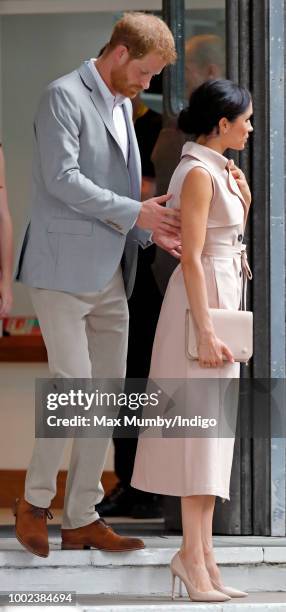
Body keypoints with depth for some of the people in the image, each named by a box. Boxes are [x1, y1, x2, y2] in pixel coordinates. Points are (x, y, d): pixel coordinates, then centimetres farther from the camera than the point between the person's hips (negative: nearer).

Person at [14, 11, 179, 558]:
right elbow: (62, 179, -18)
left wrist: (152, 232, 5)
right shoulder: (64, 97, -8)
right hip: (64, 268, -9)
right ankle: (35, 501, 5)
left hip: (110, 275, 9)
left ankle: (81, 519, 11)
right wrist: (134, 212, -17)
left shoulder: (121, 105, 18)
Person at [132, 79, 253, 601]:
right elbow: (192, 257, -19)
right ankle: (193, 554, -7)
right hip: (202, 302, -10)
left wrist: (241, 197, 9)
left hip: (221, 298, 10)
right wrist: (206, 330, -22)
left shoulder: (215, 169, 14)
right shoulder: (198, 173, -14)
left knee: (212, 431, 9)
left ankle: (201, 556, 11)